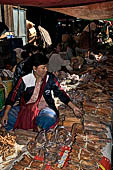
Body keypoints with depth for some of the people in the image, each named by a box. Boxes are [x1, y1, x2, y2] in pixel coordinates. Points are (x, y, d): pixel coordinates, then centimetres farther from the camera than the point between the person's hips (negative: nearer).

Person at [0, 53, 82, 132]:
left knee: (50, 117, -36)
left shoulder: (51, 78, -7)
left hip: (44, 109, 0)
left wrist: (73, 107, -1)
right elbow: (12, 96, -9)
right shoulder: (25, 80, -10)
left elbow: (60, 93, 2)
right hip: (26, 108, 1)